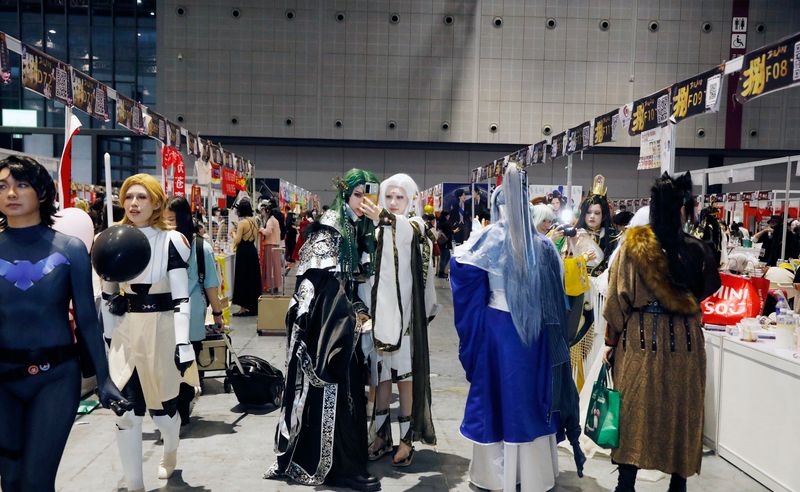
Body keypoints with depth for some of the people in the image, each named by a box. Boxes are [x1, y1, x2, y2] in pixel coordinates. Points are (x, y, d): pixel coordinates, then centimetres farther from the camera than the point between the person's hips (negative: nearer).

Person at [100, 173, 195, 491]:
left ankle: (170, 452, 44)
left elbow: (181, 298, -12)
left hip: (161, 331, -3)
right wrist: (106, 336, 12)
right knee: (126, 412, -1)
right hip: (124, 333, 3)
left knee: (162, 410, 10)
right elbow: (108, 295, 12)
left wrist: (183, 342, -18)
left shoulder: (171, 241, -9)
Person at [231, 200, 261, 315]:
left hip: (243, 252, -7)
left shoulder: (242, 222, -15)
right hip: (253, 250, 7)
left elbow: (238, 240, -17)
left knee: (242, 279, 1)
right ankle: (253, 306, 21)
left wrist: (234, 233, 2)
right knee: (253, 277, 14)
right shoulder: (254, 221, 7)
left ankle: (244, 308, 3)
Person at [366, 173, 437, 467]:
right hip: (380, 309, 4)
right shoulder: (378, 230, 10)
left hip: (405, 312, -3)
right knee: (381, 376, 8)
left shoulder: (415, 227, -2)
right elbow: (368, 271, 12)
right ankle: (381, 435, 19)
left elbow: (407, 232, -28)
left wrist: (385, 219, -47)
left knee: (405, 376, 1)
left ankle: (406, 439, 11)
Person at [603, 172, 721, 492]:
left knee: (635, 409, 10)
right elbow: (708, 290, 9)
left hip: (640, 338, -1)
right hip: (684, 340, 1)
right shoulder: (696, 249, -7)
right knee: (681, 410, 15)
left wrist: (611, 340, 3)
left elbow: (618, 297, -6)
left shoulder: (632, 245, -10)